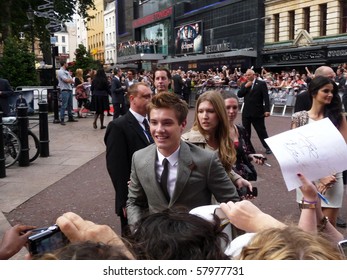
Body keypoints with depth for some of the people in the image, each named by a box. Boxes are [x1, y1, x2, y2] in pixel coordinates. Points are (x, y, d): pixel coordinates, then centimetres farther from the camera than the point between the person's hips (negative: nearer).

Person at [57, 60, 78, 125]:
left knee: (70, 105, 15)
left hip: (70, 89, 8)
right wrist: (70, 80, 4)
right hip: (64, 90, -8)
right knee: (64, 105, -10)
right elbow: (66, 80, -16)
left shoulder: (67, 72, 19)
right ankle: (62, 120, -9)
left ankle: (70, 117, 25)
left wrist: (68, 80, -7)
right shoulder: (60, 71, -8)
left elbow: (72, 81, 13)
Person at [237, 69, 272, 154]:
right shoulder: (244, 84, 11)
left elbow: (266, 97, -8)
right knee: (245, 130, 10)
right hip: (246, 112, 4)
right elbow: (239, 95, 2)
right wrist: (245, 86, -10)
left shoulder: (261, 84, -4)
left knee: (261, 130, 2)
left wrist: (267, 110, -16)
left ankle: (267, 147, 14)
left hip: (257, 112, -4)